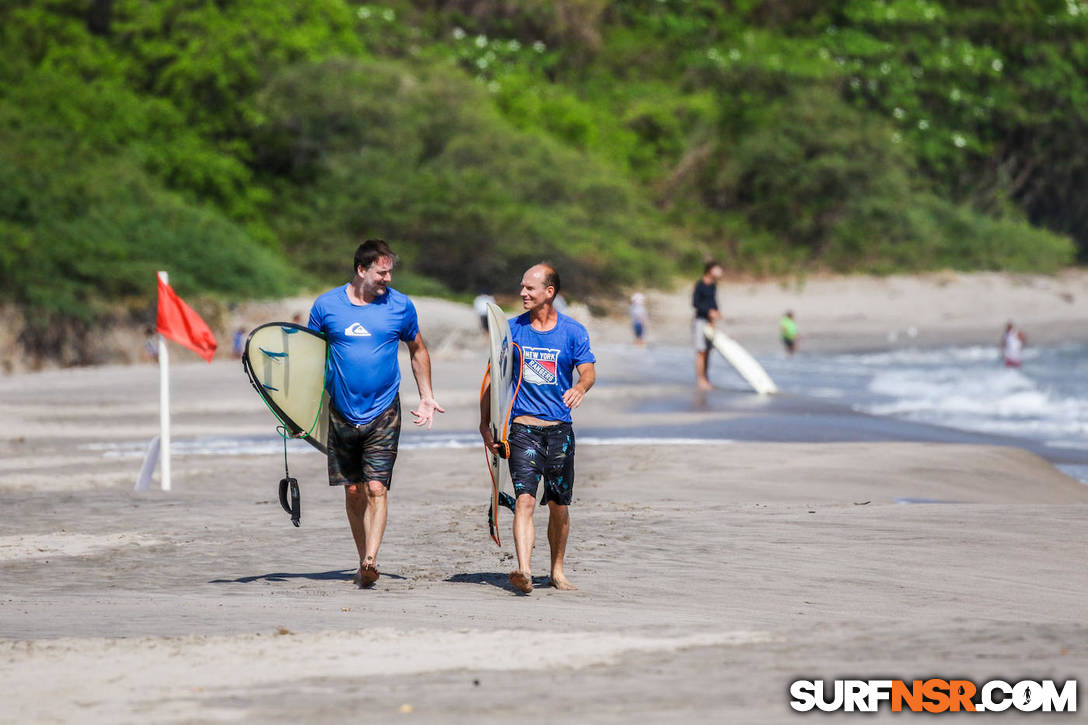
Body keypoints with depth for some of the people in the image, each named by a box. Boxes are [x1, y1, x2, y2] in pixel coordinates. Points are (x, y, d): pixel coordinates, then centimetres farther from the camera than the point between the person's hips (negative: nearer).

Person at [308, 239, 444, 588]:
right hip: (342, 415, 1)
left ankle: (371, 560, -19)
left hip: (383, 414, -1)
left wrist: (427, 397, 12)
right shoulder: (326, 305, -1)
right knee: (353, 492, 7)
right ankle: (364, 562, 17)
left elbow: (418, 351, 16)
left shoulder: (400, 306, 0)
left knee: (376, 488, -13)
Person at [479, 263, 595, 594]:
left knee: (559, 505, 8)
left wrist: (580, 387, -33)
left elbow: (588, 371, -8)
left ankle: (557, 570, 26)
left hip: (560, 429, 1)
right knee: (525, 499, -16)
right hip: (523, 427, -1)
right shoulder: (513, 329, 5)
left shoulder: (573, 331, 2)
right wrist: (485, 423, 4)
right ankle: (524, 571, -27)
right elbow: (493, 376, 10)